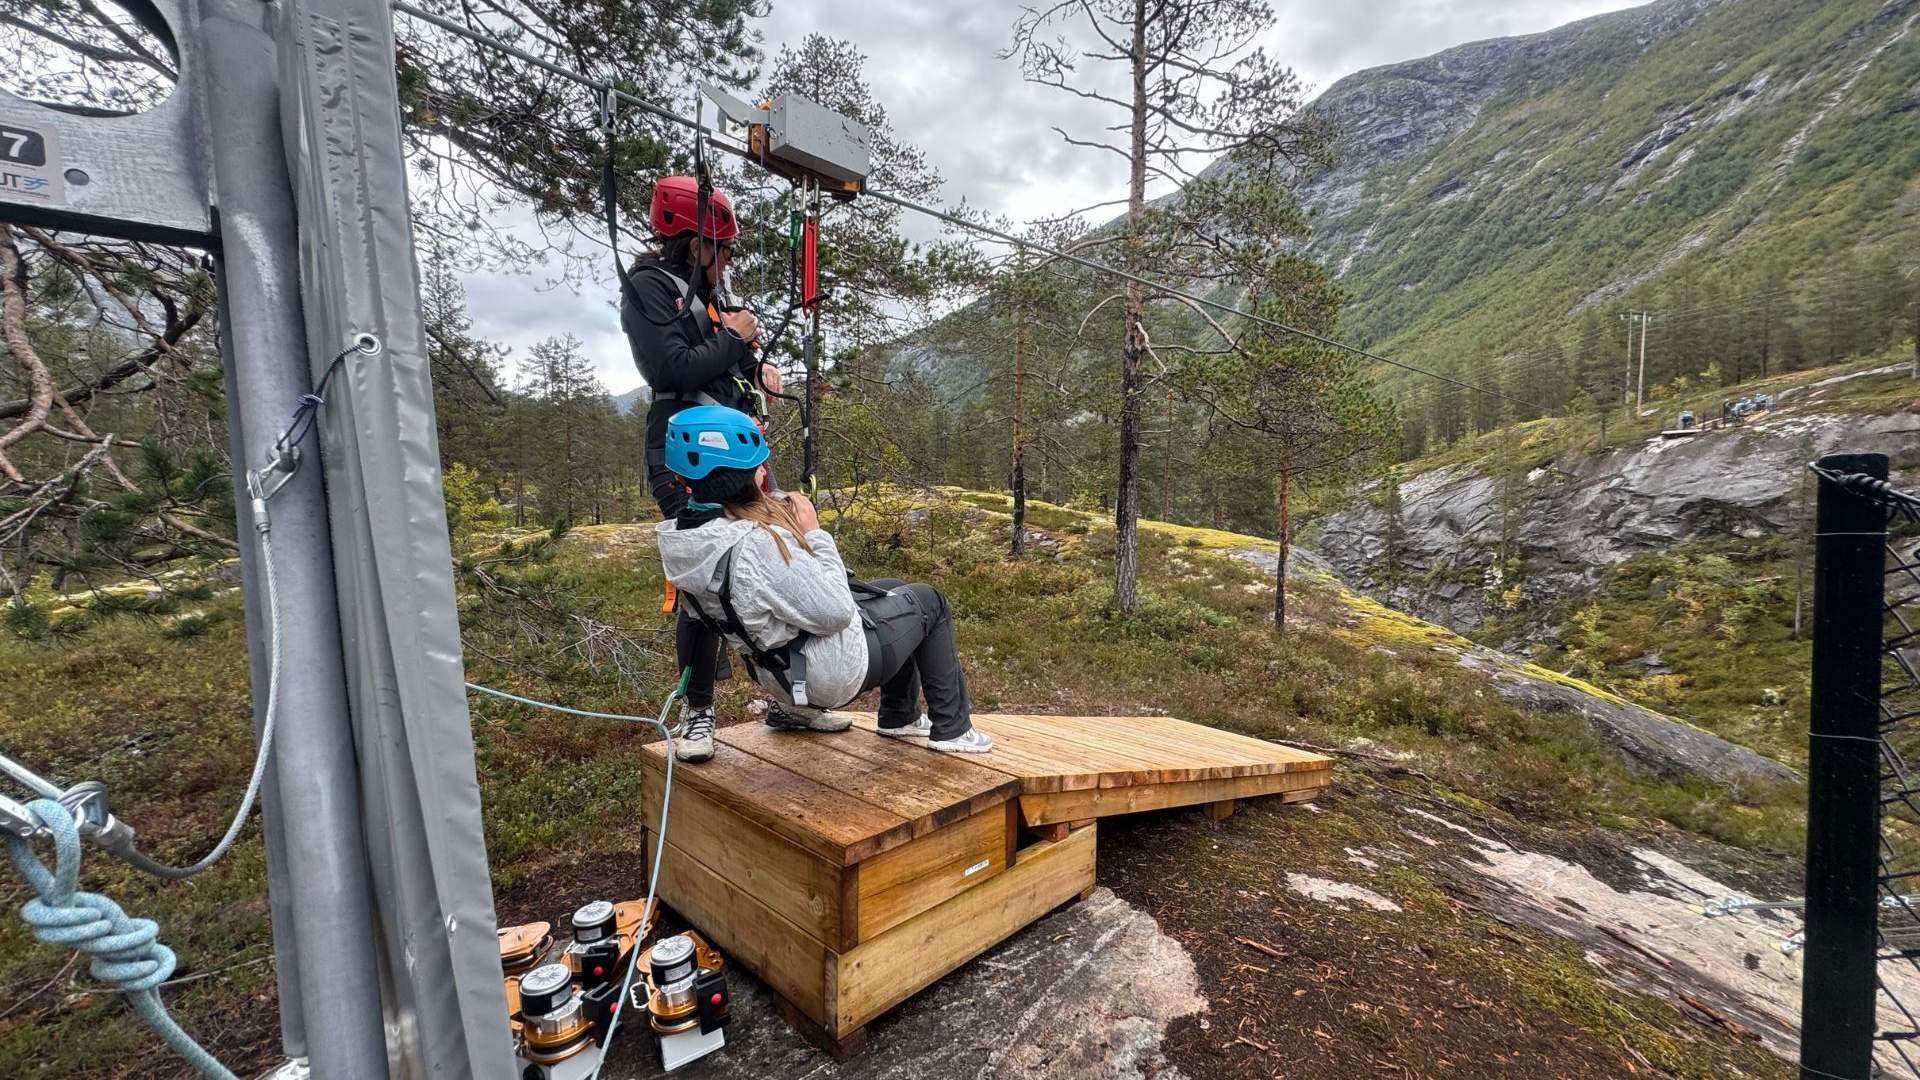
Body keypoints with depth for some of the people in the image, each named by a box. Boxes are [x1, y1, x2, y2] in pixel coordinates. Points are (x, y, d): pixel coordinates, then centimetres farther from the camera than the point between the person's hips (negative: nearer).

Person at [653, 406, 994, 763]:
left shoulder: (686, 535, -6)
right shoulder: (756, 545, -35)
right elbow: (835, 611, -29)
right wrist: (815, 535, -21)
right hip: (833, 673, -9)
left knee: (892, 590, 26)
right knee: (927, 600, 11)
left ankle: (899, 718, 35)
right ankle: (952, 729, 20)